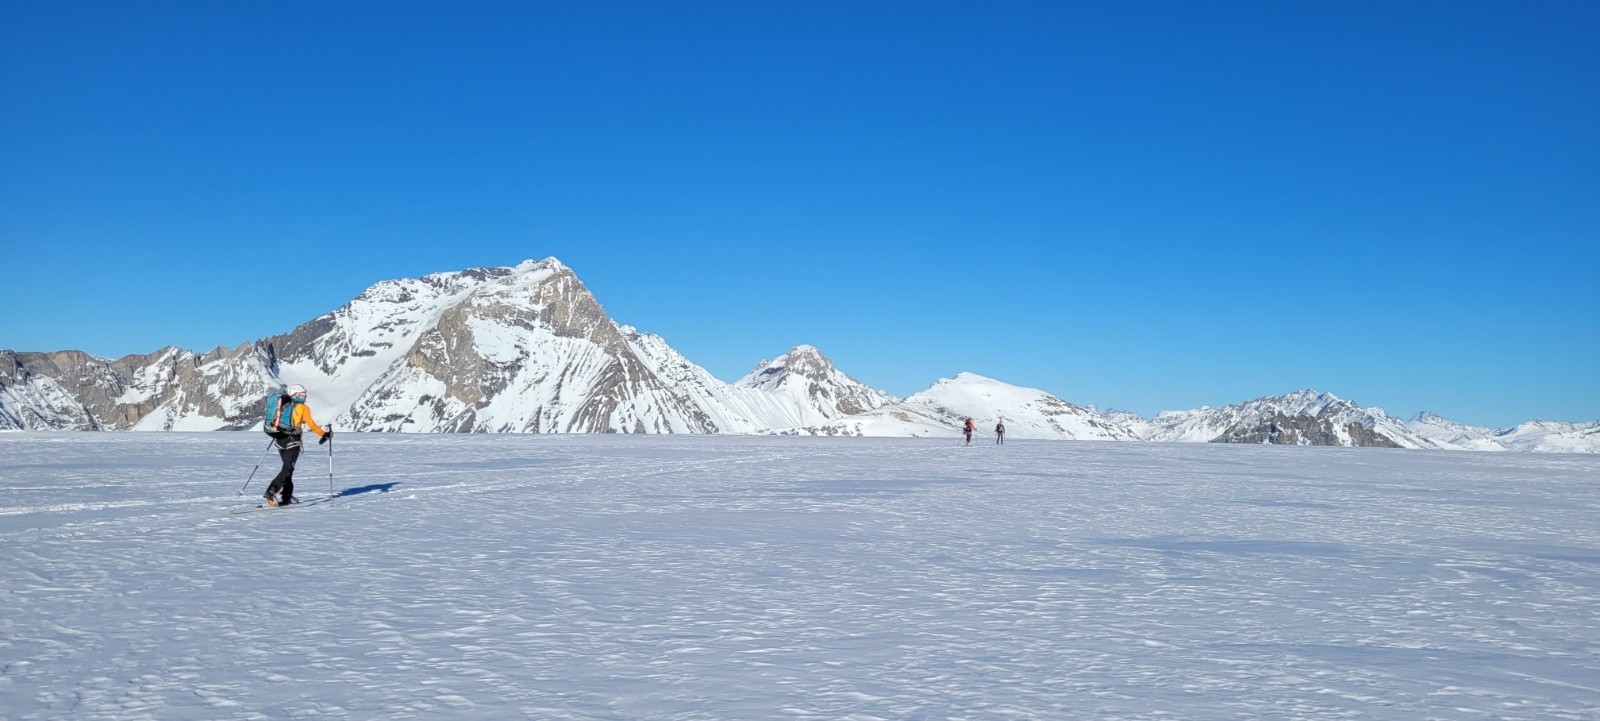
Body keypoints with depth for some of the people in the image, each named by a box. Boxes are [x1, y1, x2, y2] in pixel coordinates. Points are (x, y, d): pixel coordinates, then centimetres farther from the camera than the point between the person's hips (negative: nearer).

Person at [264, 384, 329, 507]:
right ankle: (272, 491, -27)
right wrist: (324, 434, -1)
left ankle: (287, 495, 16)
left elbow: (275, 420, 17)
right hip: (292, 441, -6)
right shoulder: (303, 408, 0)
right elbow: (311, 424, -8)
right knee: (287, 469, -9)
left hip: (280, 440, 6)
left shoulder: (284, 405, 14)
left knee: (288, 468, 17)